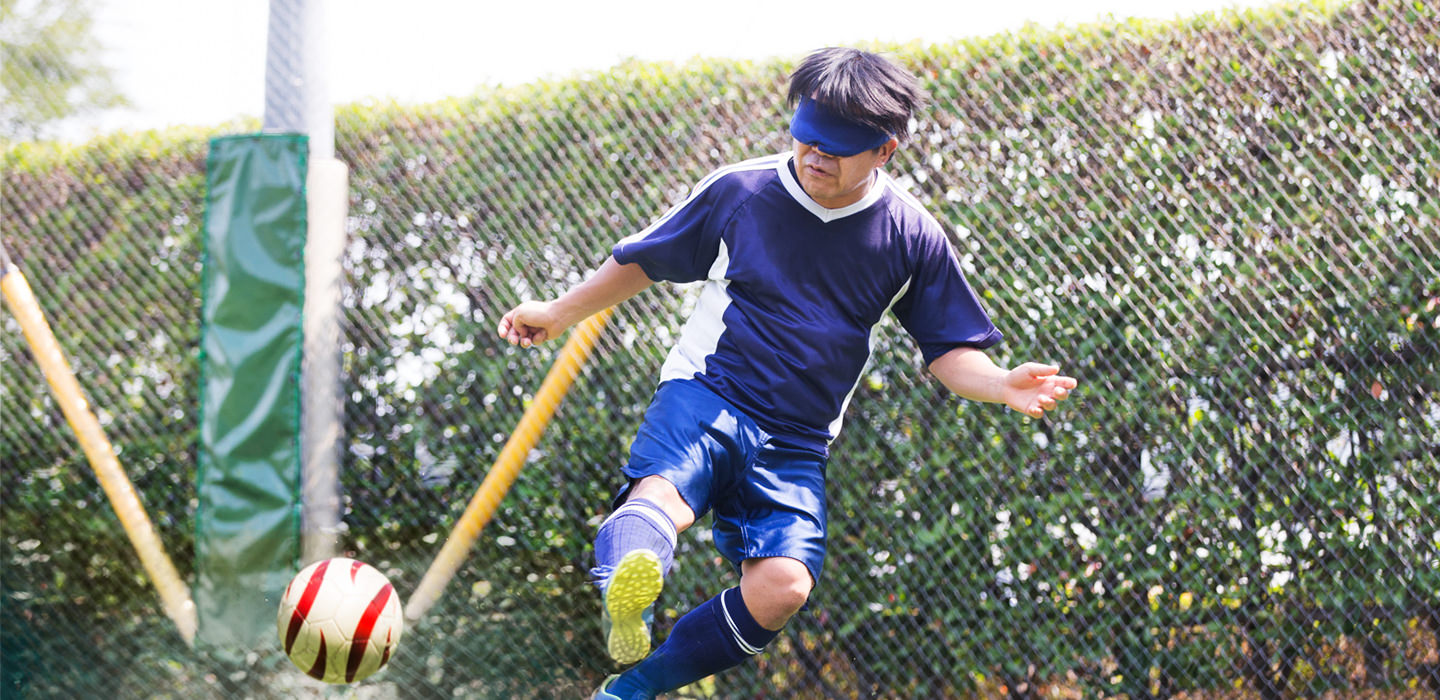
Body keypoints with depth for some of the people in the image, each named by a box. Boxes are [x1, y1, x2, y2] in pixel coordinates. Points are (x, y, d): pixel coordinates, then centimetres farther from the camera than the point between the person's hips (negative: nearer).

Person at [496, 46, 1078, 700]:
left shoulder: (910, 235, 2)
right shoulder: (737, 191, 1)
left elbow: (950, 348, 7)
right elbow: (643, 261, 17)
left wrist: (1001, 386, -14)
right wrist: (558, 313, 20)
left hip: (795, 445, 2)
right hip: (702, 399, -2)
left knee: (781, 588, -21)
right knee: (661, 498, -36)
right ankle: (624, 600, -67)